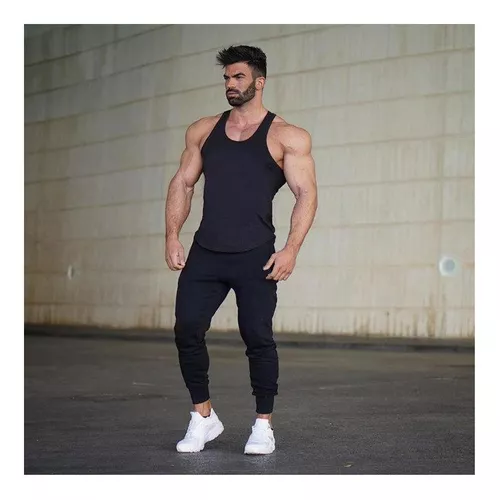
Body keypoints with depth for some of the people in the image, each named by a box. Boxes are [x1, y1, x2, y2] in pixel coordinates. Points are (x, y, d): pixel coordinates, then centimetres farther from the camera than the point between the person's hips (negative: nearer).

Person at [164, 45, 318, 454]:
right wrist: (172, 236, 3)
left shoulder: (286, 137, 1)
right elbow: (183, 183, 14)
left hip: (255, 256, -3)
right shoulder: (203, 131, 14)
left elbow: (306, 194, -4)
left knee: (258, 337, -3)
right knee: (187, 330, -2)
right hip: (205, 253, 4)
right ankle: (203, 418, 15)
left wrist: (292, 249, -15)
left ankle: (264, 425, 13)